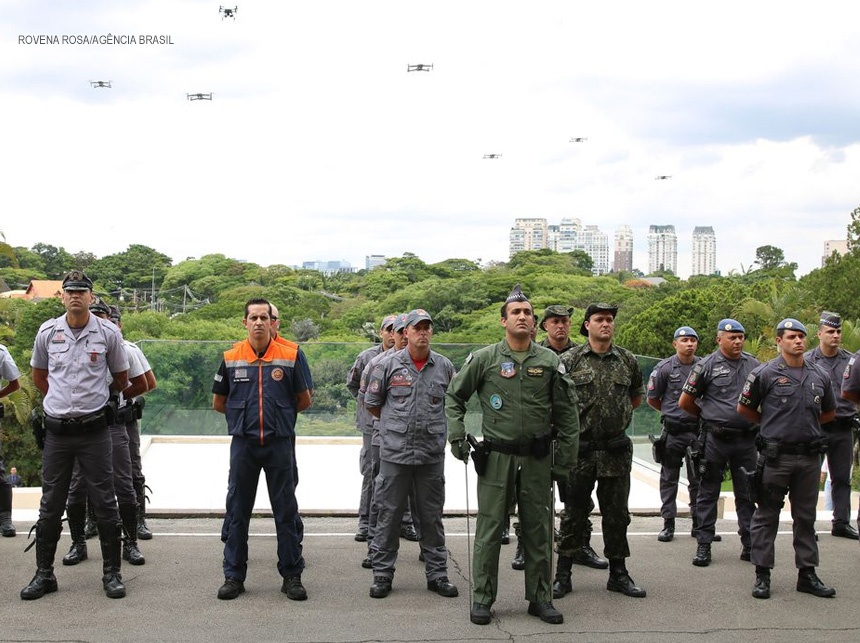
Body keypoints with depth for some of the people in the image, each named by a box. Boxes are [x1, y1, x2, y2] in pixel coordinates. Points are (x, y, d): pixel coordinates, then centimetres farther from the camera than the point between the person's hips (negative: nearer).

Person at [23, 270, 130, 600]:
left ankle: (112, 573, 10)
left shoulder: (108, 333, -3)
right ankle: (44, 574, 18)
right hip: (57, 431, 2)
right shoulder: (47, 331, 2)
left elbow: (120, 377, 12)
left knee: (105, 504, 2)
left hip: (94, 430, -2)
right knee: (50, 506, 8)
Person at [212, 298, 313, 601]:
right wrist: (244, 416, 10)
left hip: (280, 443, -1)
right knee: (237, 511, 6)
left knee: (287, 512, 4)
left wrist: (279, 414, 9)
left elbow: (304, 401, 4)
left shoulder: (292, 355, -2)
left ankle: (292, 575, 14)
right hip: (243, 443, 2)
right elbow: (218, 402, 13)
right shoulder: (231, 357, 3)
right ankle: (234, 576, 16)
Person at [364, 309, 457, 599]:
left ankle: (437, 573, 18)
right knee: (388, 514, 4)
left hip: (432, 454, 2)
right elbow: (371, 403, 10)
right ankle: (382, 573, 14)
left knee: (431, 516, 9)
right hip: (394, 452, -2)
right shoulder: (388, 365, 0)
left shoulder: (445, 366, 5)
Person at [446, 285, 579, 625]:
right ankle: (483, 598, 14)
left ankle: (540, 597, 21)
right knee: (489, 529, 3)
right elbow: (454, 396, 9)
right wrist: (457, 435, -2)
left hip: (537, 459, 2)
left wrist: (565, 462, 2)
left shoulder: (549, 361, 2)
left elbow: (567, 415, 5)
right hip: (496, 457, -2)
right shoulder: (484, 358, -2)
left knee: (538, 530, 9)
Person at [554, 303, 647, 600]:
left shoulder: (627, 360, 6)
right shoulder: (570, 359, -3)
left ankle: (618, 574, 21)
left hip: (616, 452, 3)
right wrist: (578, 418, 3)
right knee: (573, 513, 5)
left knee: (616, 514, 10)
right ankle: (563, 575, 14)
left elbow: (637, 396, 21)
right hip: (580, 449, -2)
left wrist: (618, 414, 12)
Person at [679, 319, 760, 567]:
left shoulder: (753, 365, 7)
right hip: (715, 440, -3)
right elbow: (685, 402, 1)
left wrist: (756, 419, 12)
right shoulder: (706, 366, -4)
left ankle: (750, 544, 18)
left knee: (747, 493, 10)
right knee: (708, 492, 3)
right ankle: (703, 545, 8)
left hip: (746, 439, 3)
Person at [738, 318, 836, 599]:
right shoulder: (765, 374, -4)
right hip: (775, 456, -4)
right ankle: (762, 574, 9)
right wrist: (772, 424, 7)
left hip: (809, 457, 4)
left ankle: (807, 573, 20)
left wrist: (806, 424, 12)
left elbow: (829, 412, 22)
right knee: (766, 516, 2)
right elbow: (744, 408, 4)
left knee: (806, 517, 11)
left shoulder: (820, 375, 8)